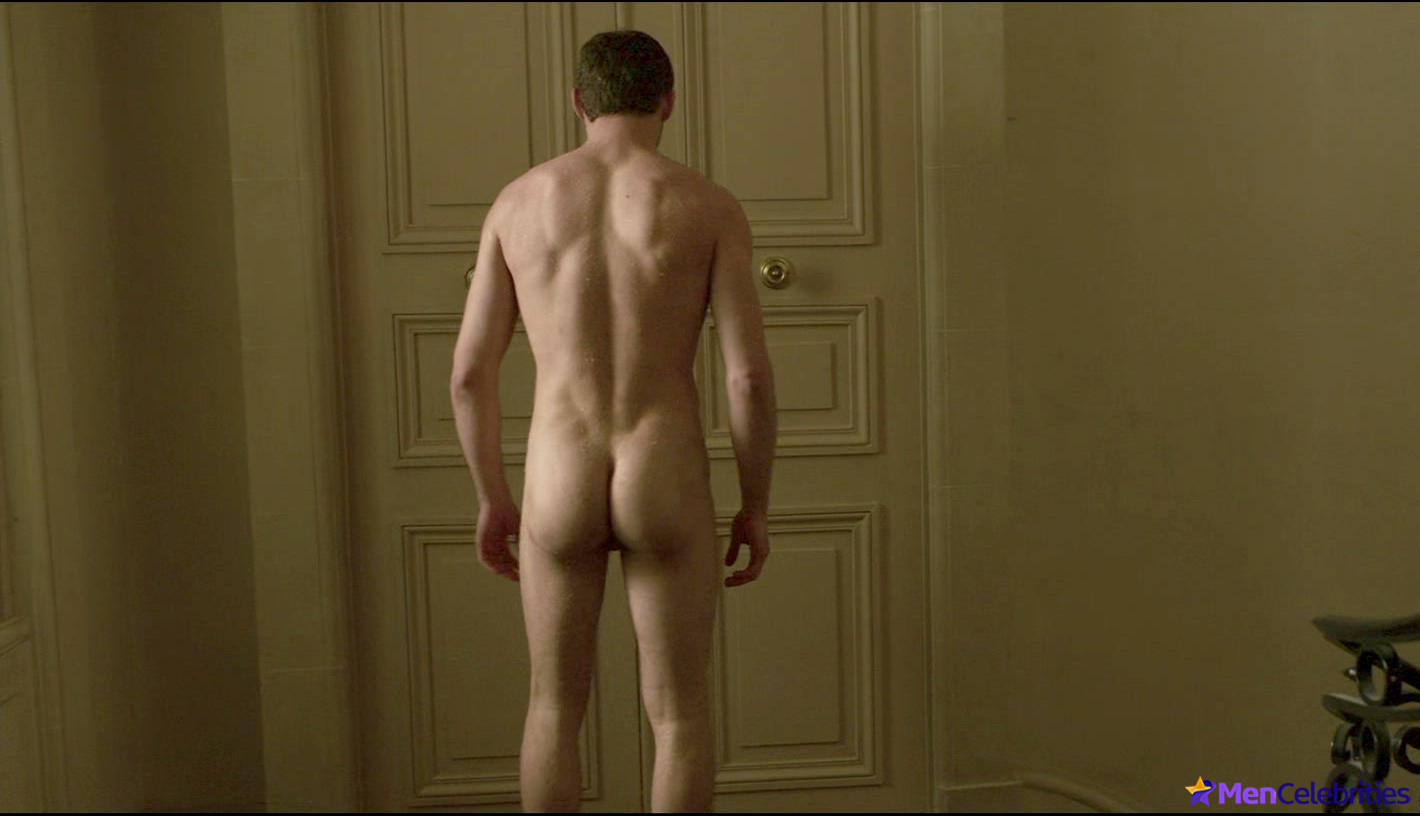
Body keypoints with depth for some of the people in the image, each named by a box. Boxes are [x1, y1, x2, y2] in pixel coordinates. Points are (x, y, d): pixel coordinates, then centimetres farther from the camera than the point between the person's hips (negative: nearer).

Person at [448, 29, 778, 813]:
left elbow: (468, 374, 4)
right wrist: (755, 506, 5)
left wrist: (492, 497, 16)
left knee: (554, 708, 19)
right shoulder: (709, 205, -3)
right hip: (666, 486, -1)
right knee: (679, 715, 13)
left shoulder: (518, 202, 4)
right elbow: (749, 377, -7)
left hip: (558, 486, 2)